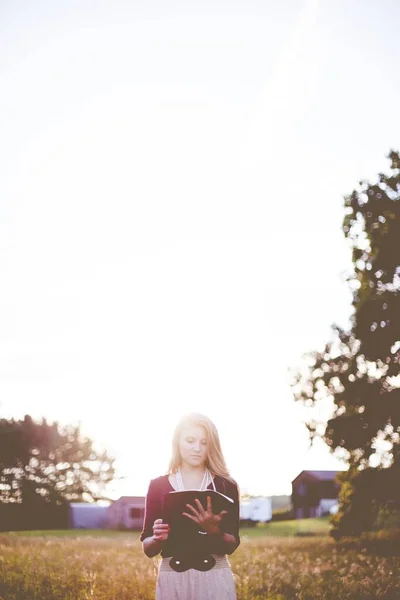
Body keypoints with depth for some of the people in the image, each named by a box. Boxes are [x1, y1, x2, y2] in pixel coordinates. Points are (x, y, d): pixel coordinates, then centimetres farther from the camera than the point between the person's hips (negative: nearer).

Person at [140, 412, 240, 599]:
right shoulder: (157, 486, 2)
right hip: (172, 579, 1)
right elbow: (147, 549, 3)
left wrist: (214, 530, -20)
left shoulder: (226, 486, 1)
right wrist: (158, 538, -17)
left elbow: (232, 545, -1)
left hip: (215, 579, 0)